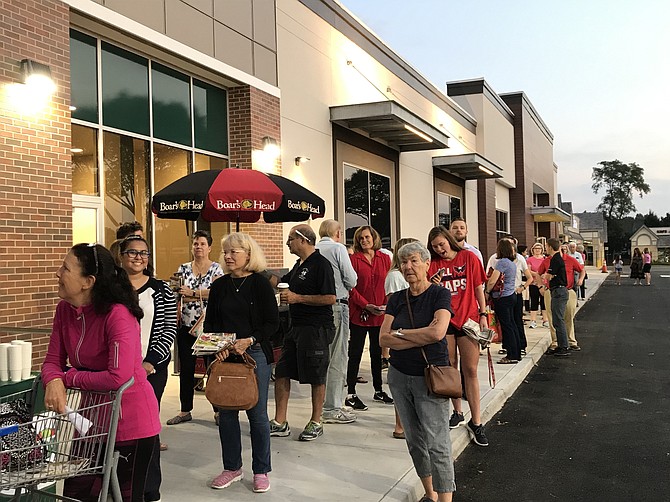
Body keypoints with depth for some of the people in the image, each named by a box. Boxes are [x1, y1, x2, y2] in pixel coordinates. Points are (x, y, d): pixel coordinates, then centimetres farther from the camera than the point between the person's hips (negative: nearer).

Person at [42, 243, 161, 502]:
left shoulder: (118, 315, -25)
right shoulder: (64, 309, -1)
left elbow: (118, 377, -32)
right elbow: (53, 361, 2)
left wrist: (69, 378, -18)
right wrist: (54, 381, -22)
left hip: (129, 423, -7)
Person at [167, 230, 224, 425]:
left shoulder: (216, 268, 2)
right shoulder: (184, 268, 10)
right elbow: (179, 294, 2)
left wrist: (191, 293, -15)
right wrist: (204, 295, -10)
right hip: (187, 326, 3)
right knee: (186, 369, 8)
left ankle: (218, 410, 10)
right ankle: (185, 411, 19)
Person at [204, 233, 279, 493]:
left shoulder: (260, 284, -4)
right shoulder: (219, 286, 7)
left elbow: (272, 323, -6)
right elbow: (210, 323, 10)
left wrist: (249, 340, -18)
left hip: (255, 354, -4)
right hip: (224, 355, 4)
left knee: (257, 413, 3)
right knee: (226, 412, 9)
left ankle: (261, 471, 18)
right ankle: (232, 467, 26)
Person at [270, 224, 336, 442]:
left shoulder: (321, 264, -13)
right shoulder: (299, 265, 16)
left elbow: (330, 298, -21)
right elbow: (282, 281, 33)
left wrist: (298, 298, -18)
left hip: (316, 328, -9)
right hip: (296, 327, 10)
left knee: (316, 377, 3)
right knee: (281, 373, 8)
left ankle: (316, 423, 17)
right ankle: (280, 423, 15)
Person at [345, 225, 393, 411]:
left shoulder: (385, 259, 7)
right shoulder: (354, 259, -3)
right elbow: (351, 287, -8)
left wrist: (387, 305, -6)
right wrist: (366, 305, -16)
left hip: (380, 314, 4)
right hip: (358, 314, -4)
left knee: (377, 352, 15)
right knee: (355, 353, 0)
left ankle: (378, 390, 27)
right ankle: (351, 394, 7)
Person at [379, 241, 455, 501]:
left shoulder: (440, 294, -7)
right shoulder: (397, 299, 6)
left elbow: (437, 332, -23)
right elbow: (383, 338, -5)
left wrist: (401, 333, -10)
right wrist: (421, 339, -13)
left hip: (430, 376, -5)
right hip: (399, 375, 5)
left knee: (437, 443, -8)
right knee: (415, 441, 14)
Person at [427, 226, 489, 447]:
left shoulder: (469, 257, 1)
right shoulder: (433, 265, 3)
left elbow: (478, 288, 5)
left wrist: (483, 315, 0)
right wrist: (434, 287, -17)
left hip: (468, 319, -2)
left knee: (470, 371, -1)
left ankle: (476, 422, 5)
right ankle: (457, 413, 26)